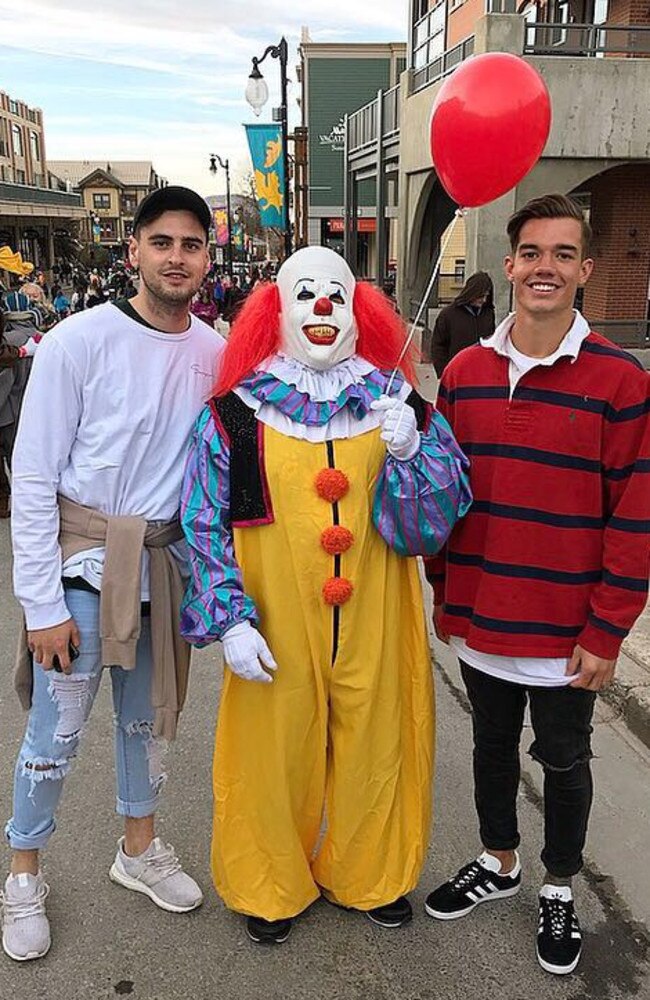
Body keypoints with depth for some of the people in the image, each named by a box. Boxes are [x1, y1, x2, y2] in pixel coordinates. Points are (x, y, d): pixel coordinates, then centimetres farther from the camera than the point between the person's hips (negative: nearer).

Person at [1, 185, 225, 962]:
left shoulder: (216, 353, -2)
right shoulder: (79, 341, -14)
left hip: (165, 563, 4)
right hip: (84, 560, -4)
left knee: (148, 716, 18)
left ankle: (140, 848, 41)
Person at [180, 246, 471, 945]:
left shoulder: (395, 404, 2)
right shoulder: (234, 414, -4)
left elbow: (439, 517, -2)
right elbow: (204, 526, -3)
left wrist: (408, 450, -20)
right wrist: (230, 620, -11)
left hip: (374, 625, 2)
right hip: (275, 633, -2)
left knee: (374, 746, 16)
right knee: (275, 751, 12)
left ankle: (370, 875, 44)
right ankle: (270, 886, 40)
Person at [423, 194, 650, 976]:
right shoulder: (465, 372, 0)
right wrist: (444, 594, 7)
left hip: (566, 633, -3)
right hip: (480, 619, 4)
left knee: (562, 760, 15)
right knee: (491, 745, 21)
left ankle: (559, 890, 38)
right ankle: (498, 863, 45)